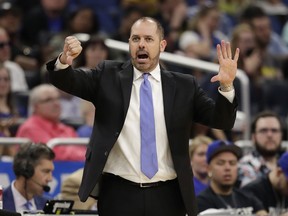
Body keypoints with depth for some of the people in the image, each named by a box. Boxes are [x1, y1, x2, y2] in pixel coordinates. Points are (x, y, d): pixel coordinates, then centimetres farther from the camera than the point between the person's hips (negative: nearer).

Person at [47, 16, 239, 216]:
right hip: (118, 194, -1)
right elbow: (68, 81, -2)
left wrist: (227, 86, -16)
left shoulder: (183, 86, 7)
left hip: (167, 197, 1)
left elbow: (221, 120, 4)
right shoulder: (108, 76, 7)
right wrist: (64, 61, -26)